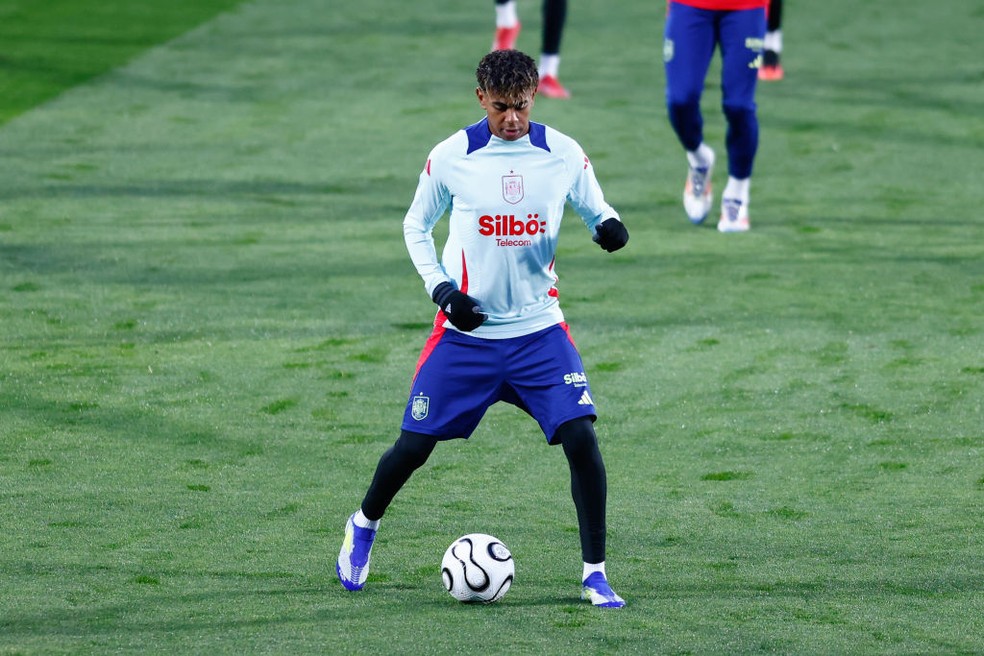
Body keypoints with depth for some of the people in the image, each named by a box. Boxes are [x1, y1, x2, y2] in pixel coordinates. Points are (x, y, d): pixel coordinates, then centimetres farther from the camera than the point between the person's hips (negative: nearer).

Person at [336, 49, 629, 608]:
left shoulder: (564, 155, -4)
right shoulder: (452, 157, -5)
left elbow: (597, 212, 9)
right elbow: (416, 226, 8)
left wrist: (610, 227, -16)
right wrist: (442, 291, -6)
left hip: (539, 330, 0)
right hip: (465, 331, 0)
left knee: (581, 437, -16)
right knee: (416, 445, 4)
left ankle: (595, 575, -5)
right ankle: (364, 527, 35)